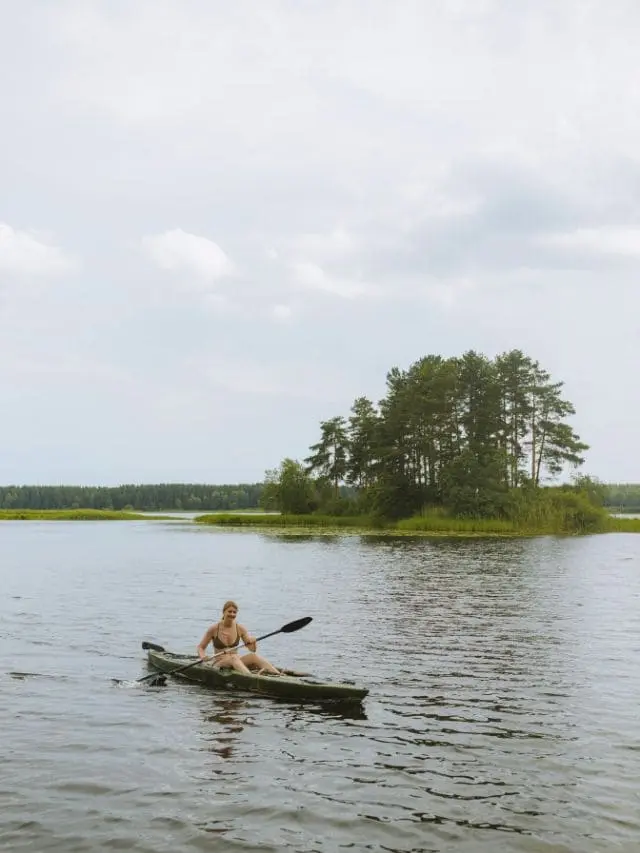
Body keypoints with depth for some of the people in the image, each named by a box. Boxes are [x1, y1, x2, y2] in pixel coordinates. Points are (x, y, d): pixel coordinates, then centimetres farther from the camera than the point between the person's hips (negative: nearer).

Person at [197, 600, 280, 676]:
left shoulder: (240, 629, 5)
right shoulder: (214, 629, -3)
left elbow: (252, 649, 4)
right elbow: (200, 647, 4)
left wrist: (253, 642, -18)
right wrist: (203, 656, -17)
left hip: (236, 663, 3)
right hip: (218, 664, -3)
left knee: (253, 656, -27)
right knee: (233, 657, -36)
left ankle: (278, 674, -47)